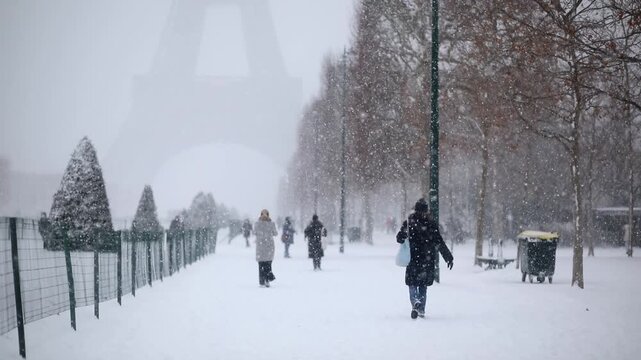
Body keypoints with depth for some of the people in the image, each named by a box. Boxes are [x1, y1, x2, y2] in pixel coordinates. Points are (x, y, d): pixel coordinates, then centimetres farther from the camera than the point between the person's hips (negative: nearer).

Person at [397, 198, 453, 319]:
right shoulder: (432, 224, -4)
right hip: (428, 260, 1)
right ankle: (421, 309, 11)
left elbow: (400, 238, -5)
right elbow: (440, 243, -5)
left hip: (413, 259, -1)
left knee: (412, 283, 7)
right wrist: (449, 257, 0)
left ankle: (415, 302, -21)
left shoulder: (408, 223, -5)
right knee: (423, 284, 13)